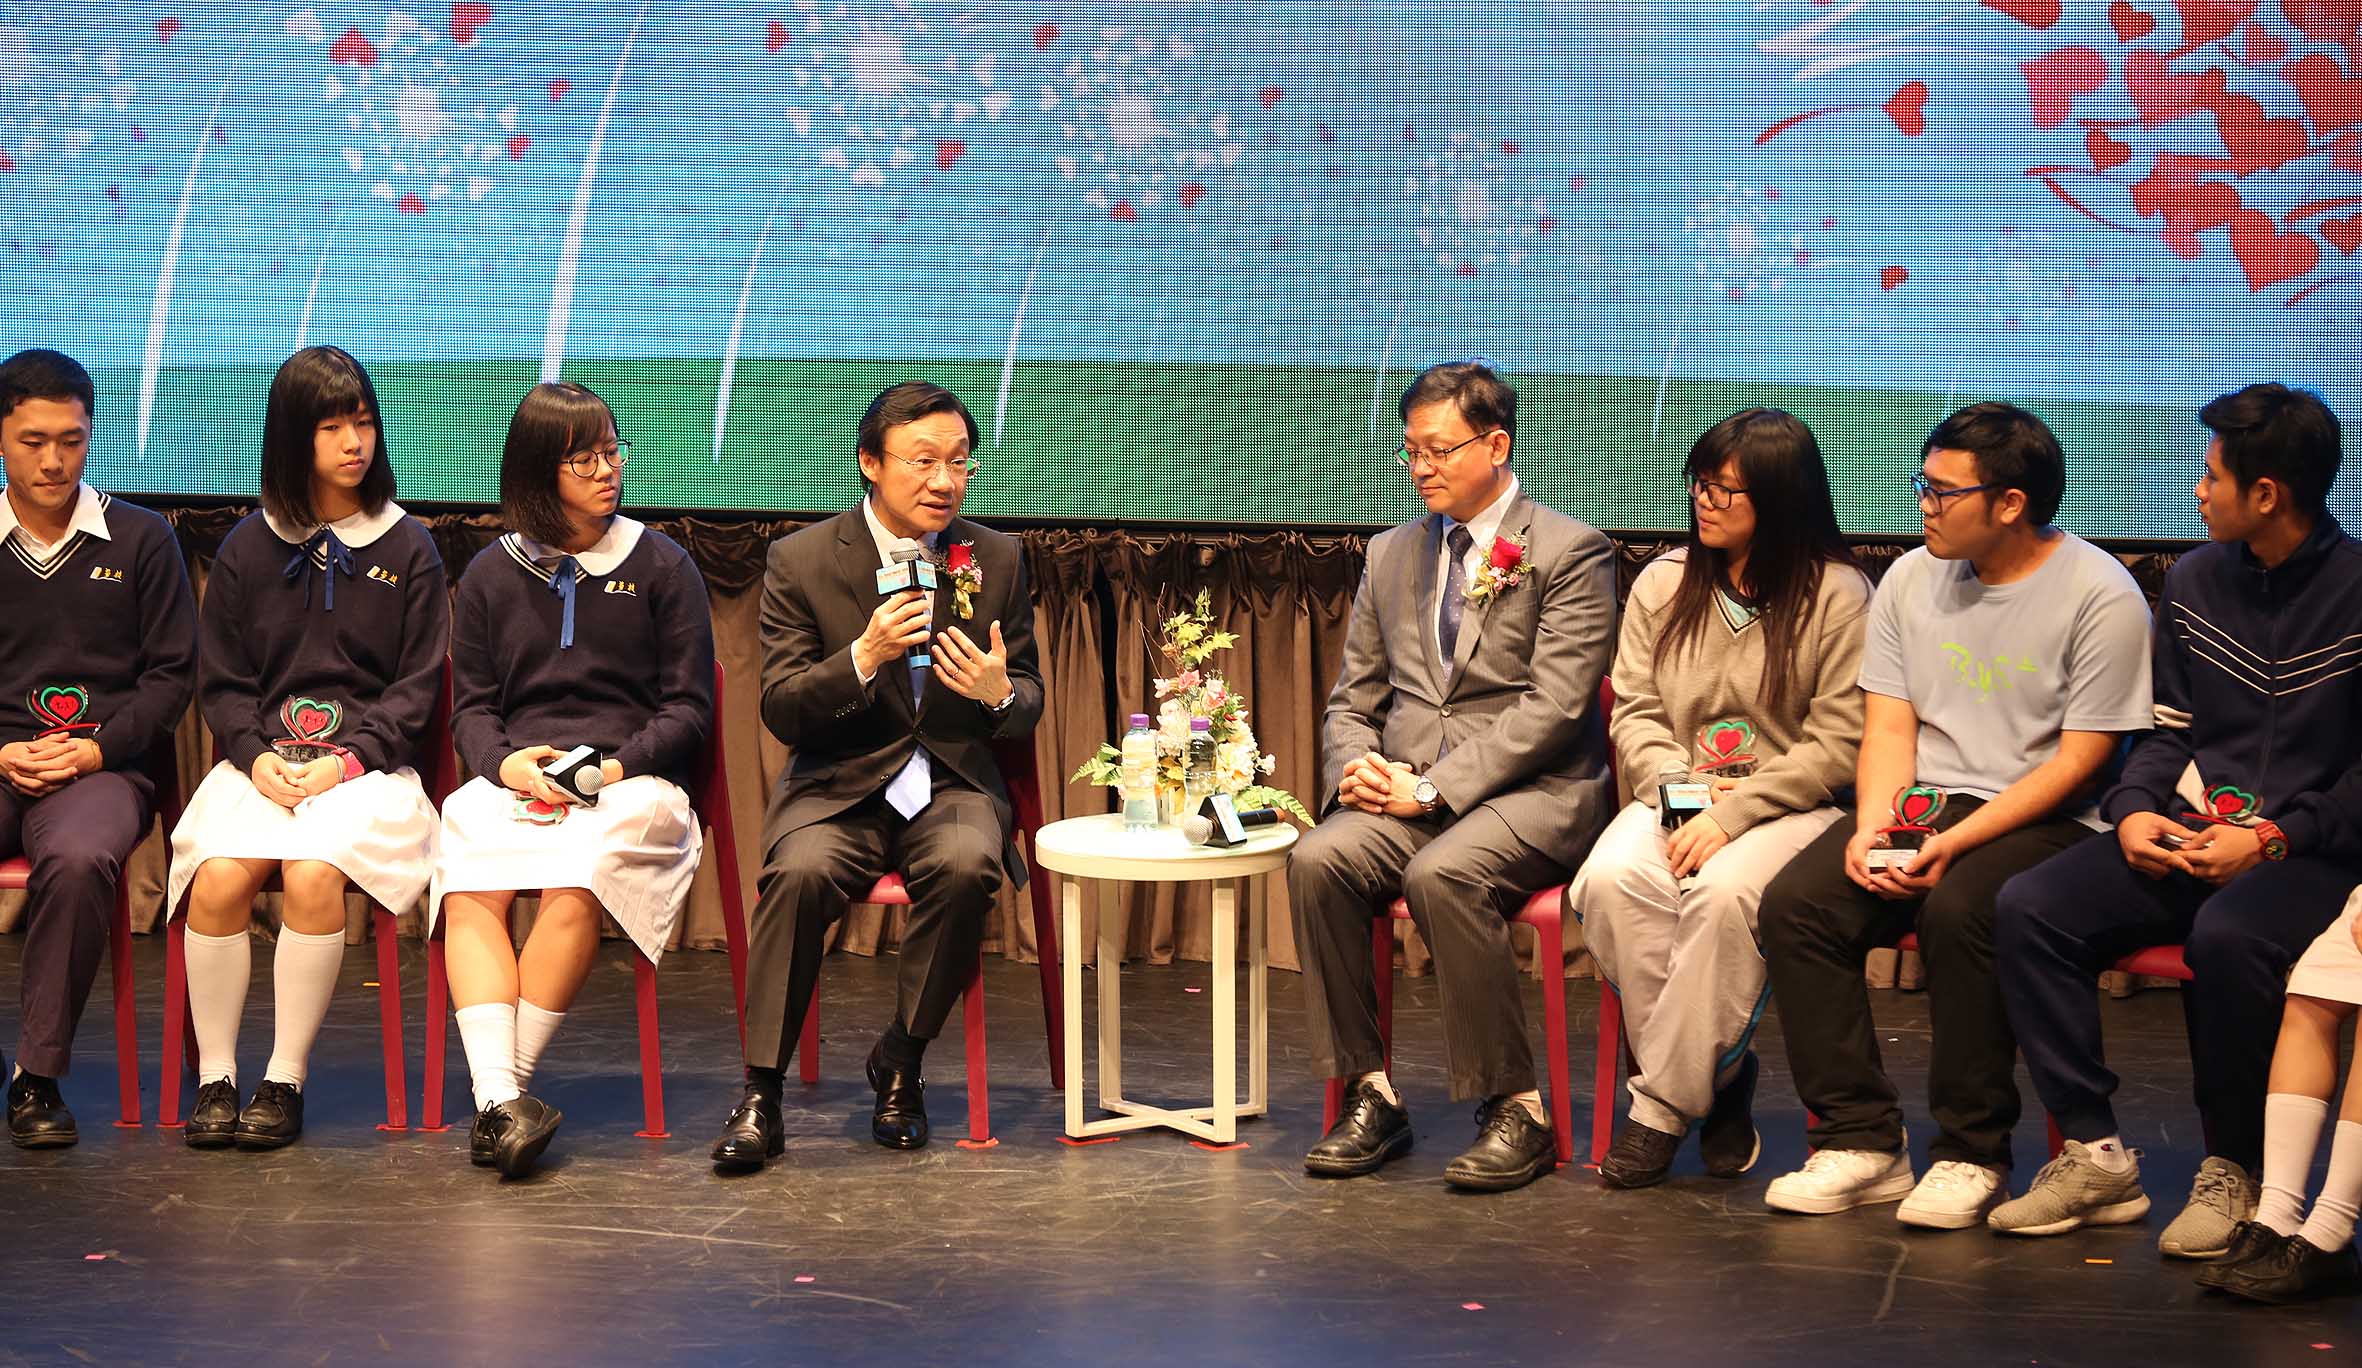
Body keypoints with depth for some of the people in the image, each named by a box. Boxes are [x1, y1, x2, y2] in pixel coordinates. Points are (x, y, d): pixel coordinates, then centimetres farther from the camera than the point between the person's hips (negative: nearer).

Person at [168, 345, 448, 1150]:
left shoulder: (408, 549, 9)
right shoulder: (249, 548, 13)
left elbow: (418, 685, 5)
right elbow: (220, 681, 11)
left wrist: (348, 757, -10)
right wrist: (256, 755, -8)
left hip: (367, 765, -2)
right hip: (263, 762, 2)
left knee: (312, 874, -31)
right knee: (219, 878, -28)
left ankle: (285, 1082, -18)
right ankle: (214, 1078, -14)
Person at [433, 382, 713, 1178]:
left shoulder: (660, 565, 13)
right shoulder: (491, 574, 19)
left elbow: (689, 708, 8)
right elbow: (471, 706, 15)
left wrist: (618, 764, -9)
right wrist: (507, 761, -7)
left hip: (632, 781, -2)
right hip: (514, 778, 2)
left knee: (574, 890, -34)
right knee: (468, 893, -31)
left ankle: (502, 1094, -27)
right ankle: (500, 1097, -40)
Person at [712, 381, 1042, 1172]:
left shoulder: (996, 559, 7)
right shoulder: (801, 561, 0)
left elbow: (1027, 706, 11)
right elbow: (781, 712, -5)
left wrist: (1001, 693, -15)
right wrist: (863, 657, -24)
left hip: (953, 785, 1)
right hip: (839, 788, -1)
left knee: (966, 864, -32)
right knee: (799, 871, -33)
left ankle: (900, 1064, -11)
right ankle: (761, 1093, -21)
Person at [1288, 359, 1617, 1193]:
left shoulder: (1569, 553, -2)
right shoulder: (1392, 554, 18)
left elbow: (1552, 708, -12)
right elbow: (1353, 699, 19)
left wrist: (1438, 787, -18)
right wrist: (1356, 766, -5)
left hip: (1532, 791, -5)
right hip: (1404, 788, 5)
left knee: (1442, 871, -35)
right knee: (1318, 858, -25)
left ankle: (1514, 1109, -22)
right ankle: (1368, 1094, -16)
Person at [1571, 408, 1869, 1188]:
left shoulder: (1837, 596, -3)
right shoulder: (1663, 583, 13)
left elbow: (1839, 743, -9)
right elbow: (1633, 711, 10)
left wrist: (1732, 813, -18)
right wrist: (1681, 786, -11)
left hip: (1791, 807, -4)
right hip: (1677, 799, 4)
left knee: (1724, 893, -36)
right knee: (1609, 880, -29)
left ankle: (1664, 1106, -22)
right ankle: (1717, 1077, -13)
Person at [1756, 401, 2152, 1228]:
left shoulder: (2101, 596, -7)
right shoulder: (1911, 580, 12)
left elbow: (2079, 759, -11)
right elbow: (1889, 728, 10)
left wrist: (1957, 843, -20)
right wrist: (1873, 824, -11)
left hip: (2042, 821, -6)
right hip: (1919, 808, 6)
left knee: (1959, 909, -36)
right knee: (1793, 905, -20)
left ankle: (1971, 1153, -20)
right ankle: (1861, 1141, -14)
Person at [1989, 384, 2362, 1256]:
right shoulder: (2195, 581, 12)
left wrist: (2272, 839, -18)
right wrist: (2134, 811, -2)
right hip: (2189, 833, 6)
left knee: (2226, 935, -38)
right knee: (2029, 907, -17)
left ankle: (2234, 1173, -16)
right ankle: (2094, 1156, -11)